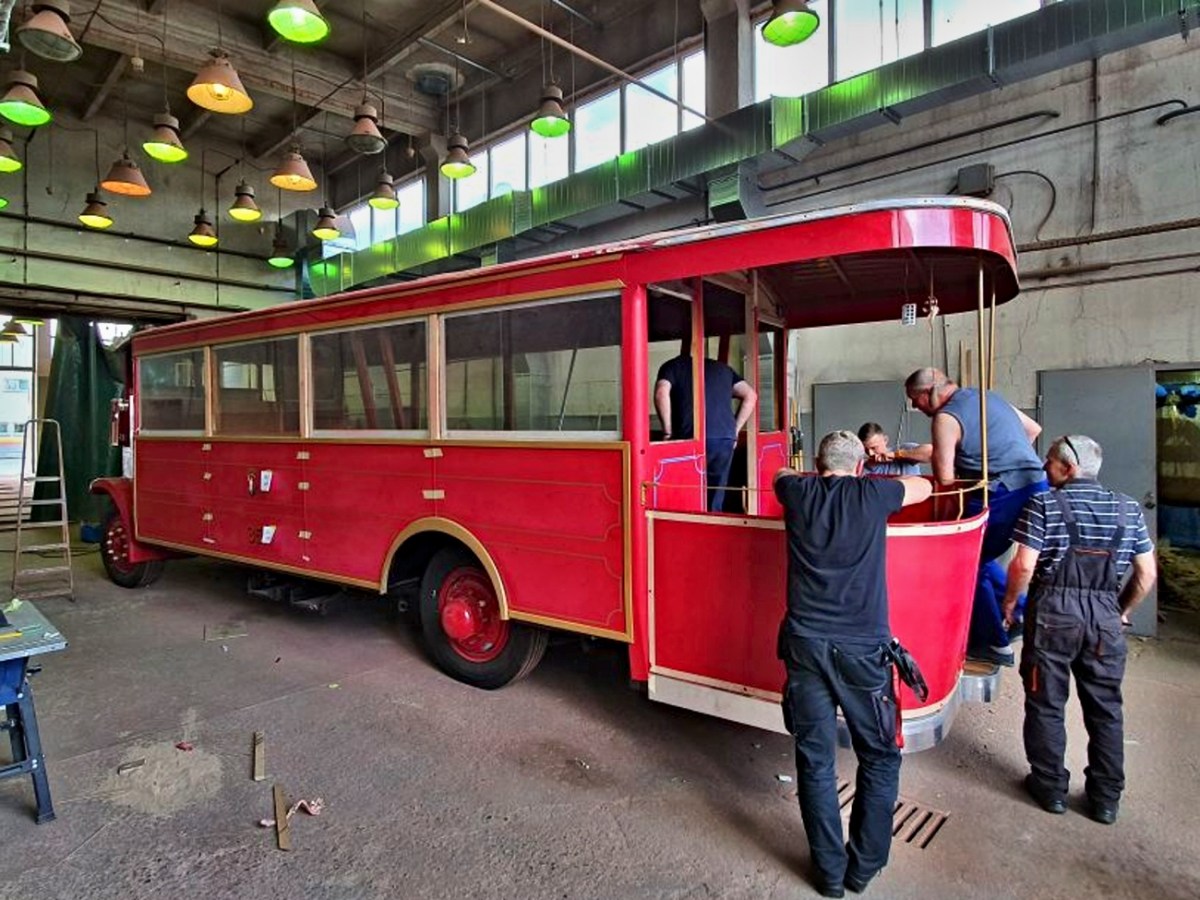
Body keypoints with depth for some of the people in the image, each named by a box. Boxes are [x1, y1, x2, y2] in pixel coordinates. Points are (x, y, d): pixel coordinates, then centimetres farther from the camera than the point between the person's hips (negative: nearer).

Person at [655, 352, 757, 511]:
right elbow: (750, 396, 17)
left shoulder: (672, 366, 15)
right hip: (725, 438, 4)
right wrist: (735, 430, 17)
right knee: (714, 504, 10)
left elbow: (661, 393, -6)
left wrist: (668, 432, -1)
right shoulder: (722, 367, 27)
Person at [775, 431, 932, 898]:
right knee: (880, 759, 18)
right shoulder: (871, 494, -1)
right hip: (863, 647, -1)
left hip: (805, 644, 2)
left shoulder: (798, 493, 3)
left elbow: (782, 473, 28)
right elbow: (924, 486, 20)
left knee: (815, 760, 12)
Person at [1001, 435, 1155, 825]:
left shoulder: (1043, 505, -8)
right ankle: (1106, 799, 26)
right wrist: (1122, 610, 20)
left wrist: (1009, 602, 1)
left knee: (1046, 705, 10)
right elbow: (1146, 574, 6)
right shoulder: (1128, 509, 5)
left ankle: (1051, 788, 22)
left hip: (1053, 613, -4)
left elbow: (1024, 565, -14)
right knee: (1106, 711, 16)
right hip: (1105, 618, 4)